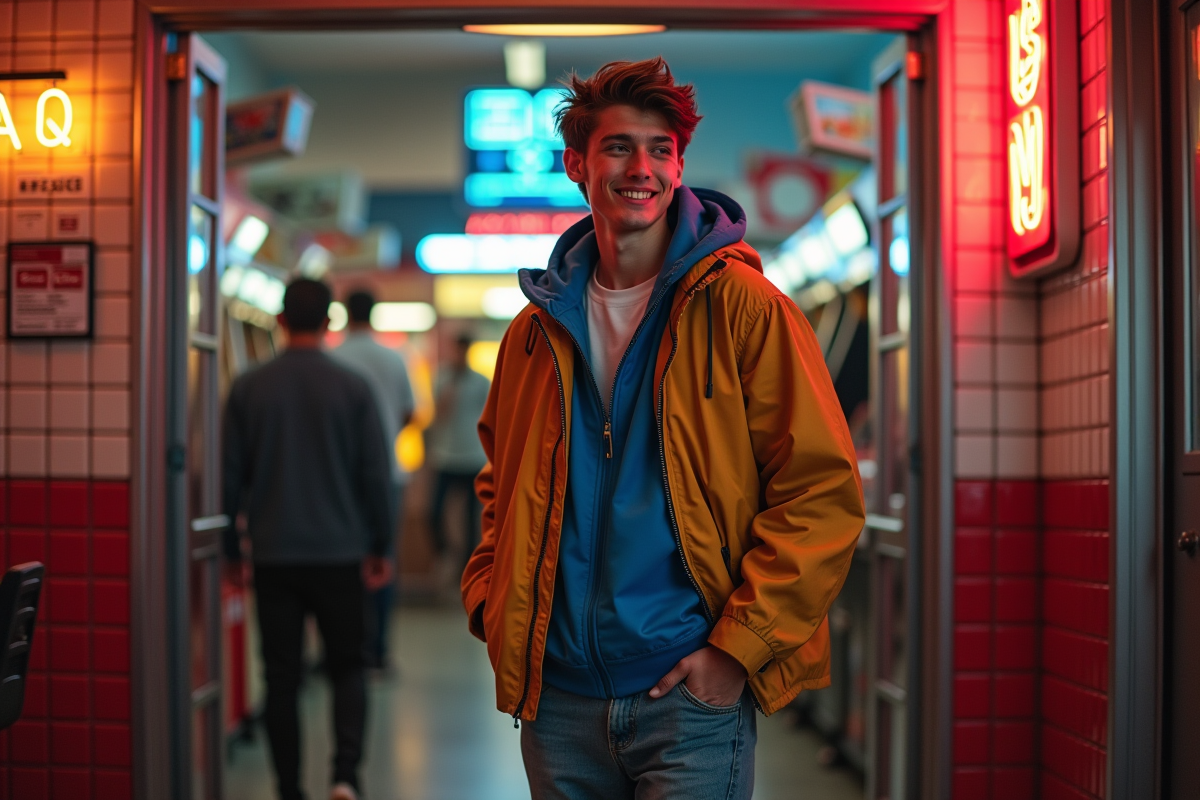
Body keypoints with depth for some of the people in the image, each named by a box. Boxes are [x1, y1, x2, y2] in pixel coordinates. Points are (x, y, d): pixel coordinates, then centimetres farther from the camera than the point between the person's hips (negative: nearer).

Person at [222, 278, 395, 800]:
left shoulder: (248, 388, 0)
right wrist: (380, 548, 7)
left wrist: (231, 547, 12)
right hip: (338, 553, -1)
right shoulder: (352, 388, -4)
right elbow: (375, 475, -2)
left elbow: (230, 474, 2)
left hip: (273, 555, 1)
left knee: (282, 677, 8)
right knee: (347, 668, 11)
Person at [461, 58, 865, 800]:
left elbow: (822, 491, -9)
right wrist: (492, 601, 9)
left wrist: (740, 646, -13)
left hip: (691, 692, -4)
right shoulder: (537, 330, 10)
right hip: (559, 697, 4)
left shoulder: (742, 307, -5)